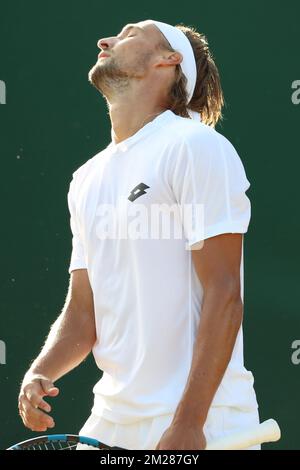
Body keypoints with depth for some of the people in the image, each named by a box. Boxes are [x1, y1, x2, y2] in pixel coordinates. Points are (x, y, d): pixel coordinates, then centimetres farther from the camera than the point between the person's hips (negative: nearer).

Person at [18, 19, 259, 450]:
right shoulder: (87, 179, 14)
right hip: (112, 420, 6)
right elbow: (83, 313, 15)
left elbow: (224, 294, -14)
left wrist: (189, 423, -19)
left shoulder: (196, 146, -8)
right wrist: (40, 374, -5)